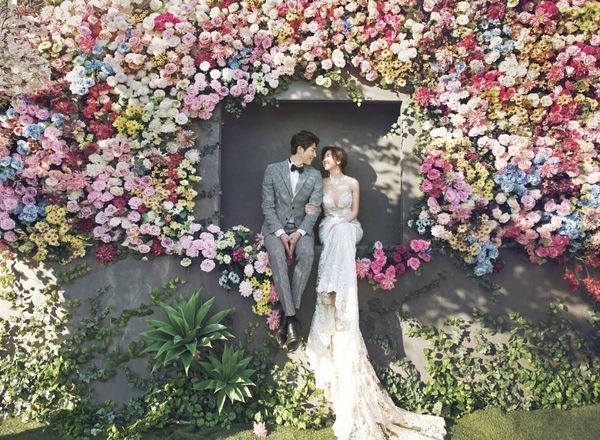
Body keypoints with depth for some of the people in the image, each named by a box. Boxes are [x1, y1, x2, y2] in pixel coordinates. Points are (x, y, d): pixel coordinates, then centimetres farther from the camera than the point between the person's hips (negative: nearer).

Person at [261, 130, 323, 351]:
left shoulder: (315, 176, 8)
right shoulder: (273, 170, 2)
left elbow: (314, 209, 1)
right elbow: (268, 206, -2)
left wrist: (299, 233, -16)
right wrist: (281, 233, -16)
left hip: (301, 227, 1)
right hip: (275, 227, -1)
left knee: (307, 254, -33)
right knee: (277, 255, -34)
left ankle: (287, 317, -29)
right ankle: (292, 318, -36)